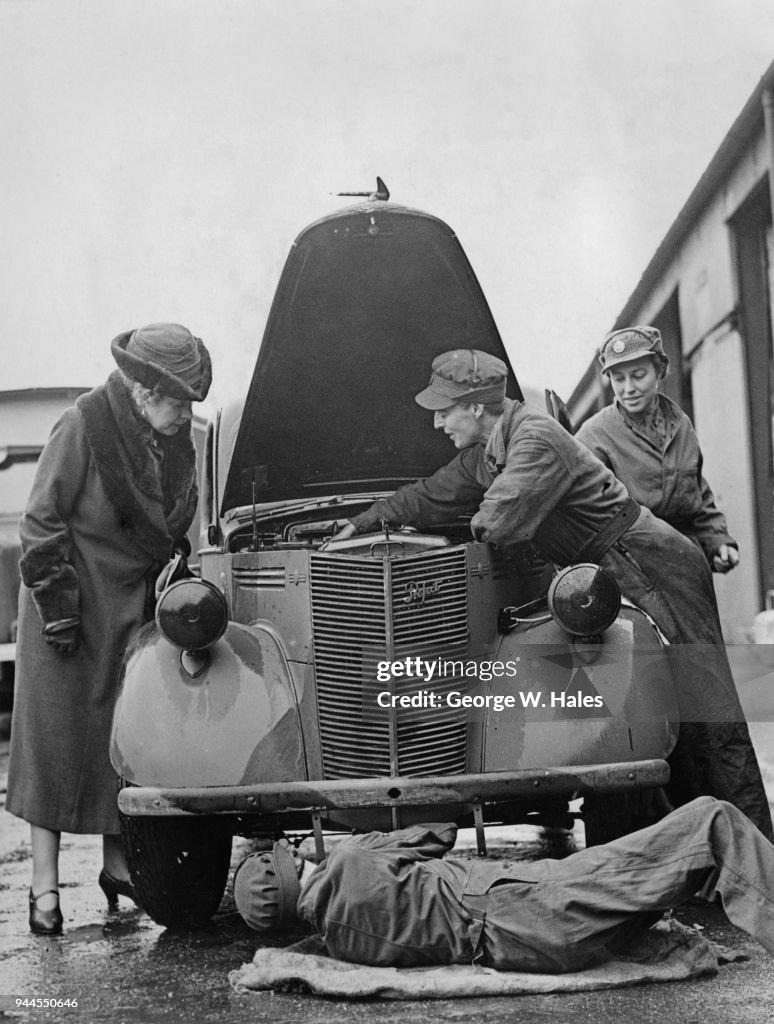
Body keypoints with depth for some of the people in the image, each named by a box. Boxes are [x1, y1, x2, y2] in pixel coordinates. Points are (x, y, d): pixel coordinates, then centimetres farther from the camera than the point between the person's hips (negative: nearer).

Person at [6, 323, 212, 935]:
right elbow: (42, 524, -14)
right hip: (74, 612, -6)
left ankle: (117, 865, 23)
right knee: (56, 739, -1)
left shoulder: (175, 439, 4)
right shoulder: (83, 428, -16)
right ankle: (45, 885, 5)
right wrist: (59, 607, -17)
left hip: (137, 614, 6)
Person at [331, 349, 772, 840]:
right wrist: (361, 523, 29)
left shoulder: (536, 440, -22)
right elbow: (430, 496, 24)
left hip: (655, 569, -10)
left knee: (698, 707, -8)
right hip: (615, 575, 10)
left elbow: (498, 526, -31)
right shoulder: (484, 454, 9)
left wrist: (475, 524, -7)